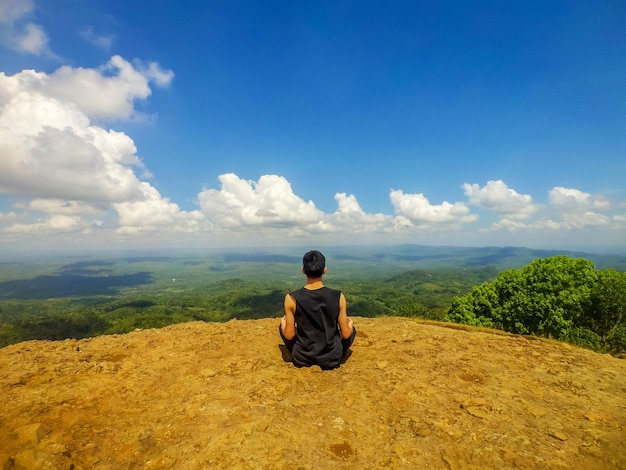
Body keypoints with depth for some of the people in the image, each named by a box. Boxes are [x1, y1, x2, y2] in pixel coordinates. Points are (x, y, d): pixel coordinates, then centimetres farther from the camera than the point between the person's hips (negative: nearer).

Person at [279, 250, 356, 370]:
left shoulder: (292, 298, -19)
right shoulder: (338, 297, -18)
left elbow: (289, 335, -9)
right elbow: (346, 335, -8)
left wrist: (283, 323, 13)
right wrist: (350, 324, 14)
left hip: (302, 358, 0)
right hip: (332, 358, 1)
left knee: (282, 327, 25)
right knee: (352, 329, 28)